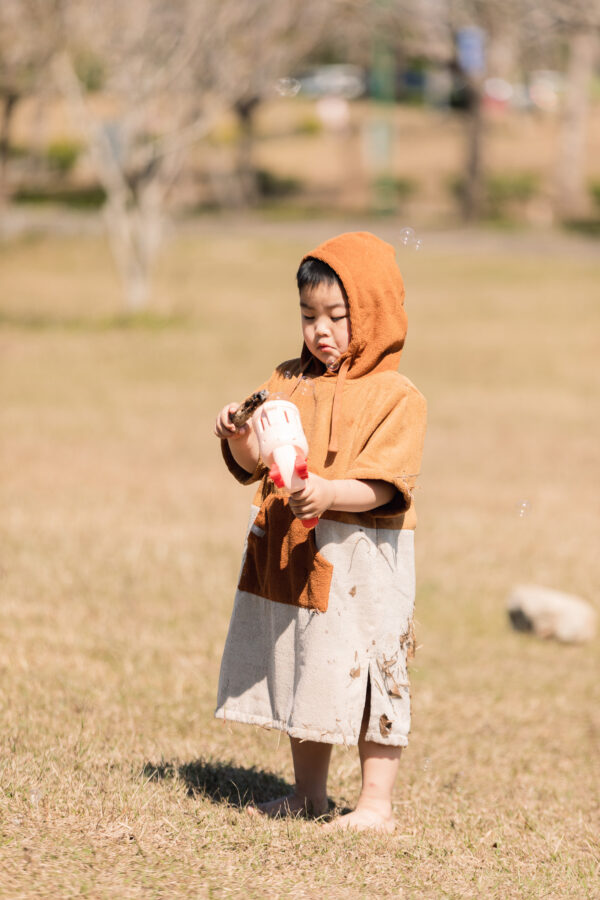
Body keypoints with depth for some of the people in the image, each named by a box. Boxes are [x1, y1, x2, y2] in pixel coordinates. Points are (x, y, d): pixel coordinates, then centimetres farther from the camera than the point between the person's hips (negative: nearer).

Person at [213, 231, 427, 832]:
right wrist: (241, 438, -12)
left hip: (360, 562, -6)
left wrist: (331, 494, -34)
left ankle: (376, 803, 4)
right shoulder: (289, 383, 10)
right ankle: (307, 792, 27)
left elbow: (384, 484, -18)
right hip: (291, 556, 6)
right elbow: (254, 468, 8)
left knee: (363, 673, -4)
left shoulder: (395, 397, -8)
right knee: (300, 671, 14)